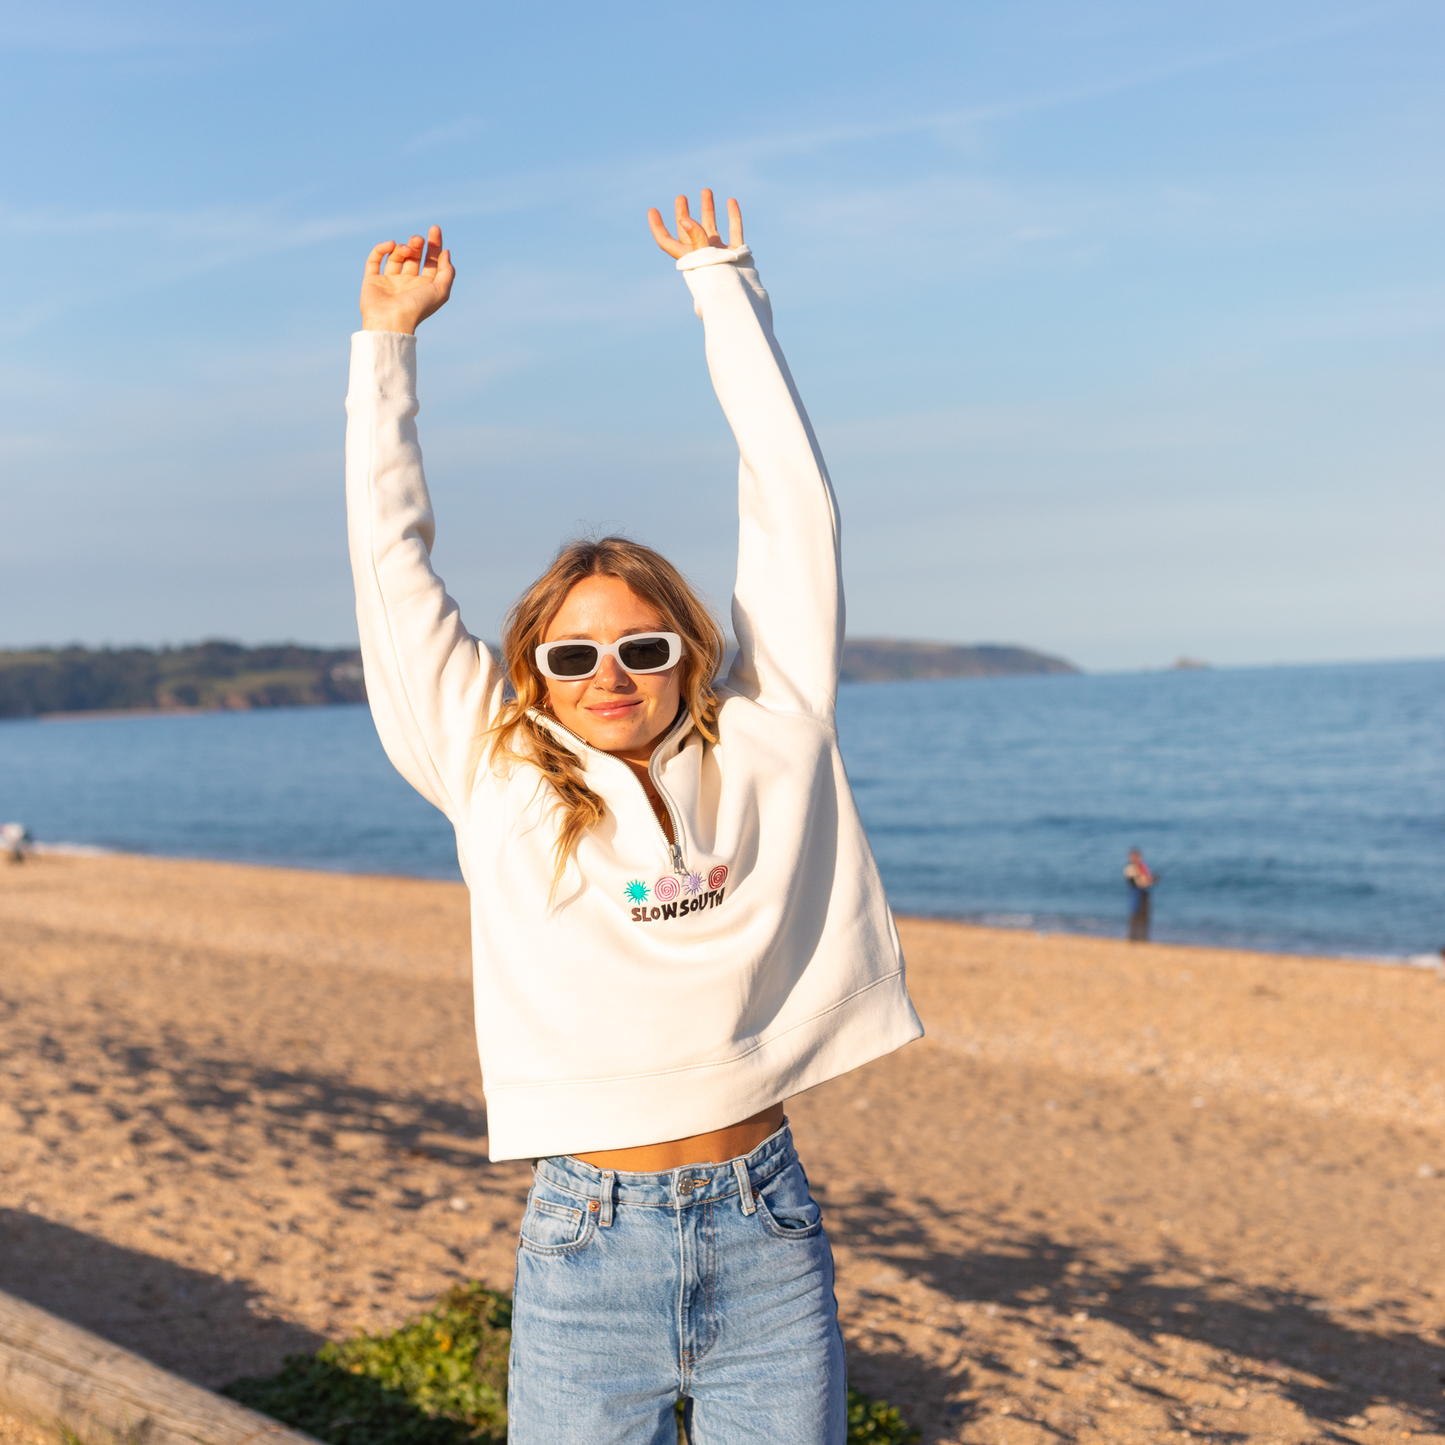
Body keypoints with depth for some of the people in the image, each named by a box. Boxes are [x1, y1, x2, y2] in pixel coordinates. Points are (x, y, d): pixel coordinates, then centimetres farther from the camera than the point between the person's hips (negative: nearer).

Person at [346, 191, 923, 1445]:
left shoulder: (765, 744, 4)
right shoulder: (495, 775, 3)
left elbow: (792, 500, 9)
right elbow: (393, 556, 8)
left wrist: (724, 285, 16)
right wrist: (389, 340, 14)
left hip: (768, 1239, 1)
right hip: (586, 1246, -1)